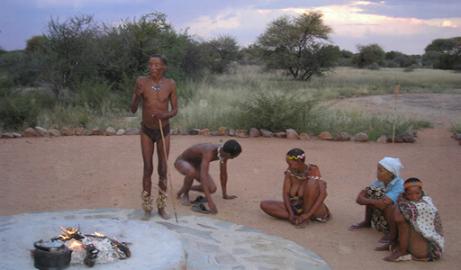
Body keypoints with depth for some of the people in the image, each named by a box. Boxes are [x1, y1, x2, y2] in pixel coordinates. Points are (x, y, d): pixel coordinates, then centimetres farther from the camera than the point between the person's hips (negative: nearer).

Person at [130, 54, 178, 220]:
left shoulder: (170, 84, -11)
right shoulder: (141, 81, -14)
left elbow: (175, 110, -6)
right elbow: (133, 110, -12)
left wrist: (165, 115, -28)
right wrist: (137, 95, -32)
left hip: (164, 131, 1)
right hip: (146, 131, -1)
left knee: (163, 169, 5)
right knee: (148, 169, 0)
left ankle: (161, 207, 19)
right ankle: (147, 208, 13)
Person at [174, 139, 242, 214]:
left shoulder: (224, 151, -18)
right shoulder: (209, 152, -41)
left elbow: (223, 173, -4)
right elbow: (203, 175, -50)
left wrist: (225, 194, 5)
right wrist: (210, 201, -55)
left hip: (196, 164, 7)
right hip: (182, 161, -7)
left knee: (212, 189, -12)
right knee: (192, 172, -43)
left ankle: (185, 188, 13)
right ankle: (185, 195, -12)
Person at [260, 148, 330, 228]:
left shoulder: (313, 170, -16)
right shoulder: (290, 171, -5)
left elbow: (323, 194, -27)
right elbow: (285, 194, -7)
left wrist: (308, 214, -34)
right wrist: (291, 213, -23)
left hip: (312, 208, -4)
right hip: (295, 208, 4)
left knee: (312, 182, -31)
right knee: (264, 205, -12)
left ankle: (307, 217, -18)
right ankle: (296, 218, -19)